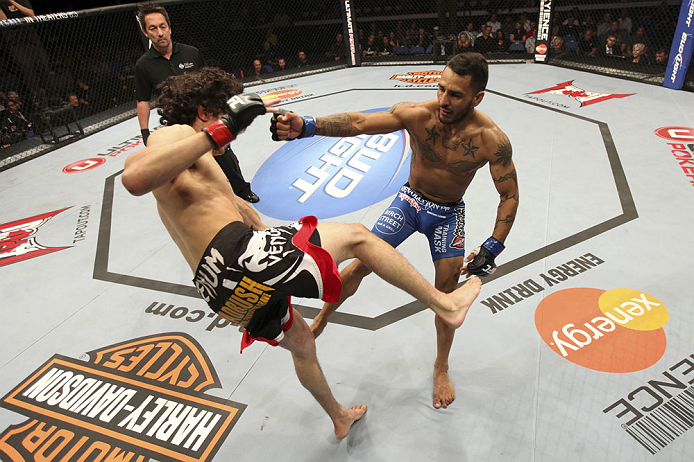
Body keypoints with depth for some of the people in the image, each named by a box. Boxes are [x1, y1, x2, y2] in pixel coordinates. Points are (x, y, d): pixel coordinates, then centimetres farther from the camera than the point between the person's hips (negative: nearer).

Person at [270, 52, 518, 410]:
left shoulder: (491, 140, -24)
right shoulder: (418, 115, -23)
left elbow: (510, 195, -14)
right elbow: (359, 123, -33)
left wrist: (492, 248, -21)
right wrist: (307, 126, -49)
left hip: (448, 214, 0)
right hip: (410, 200, 1)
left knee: (447, 294, 4)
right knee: (360, 265, -3)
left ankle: (441, 368, 31)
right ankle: (320, 321, 26)